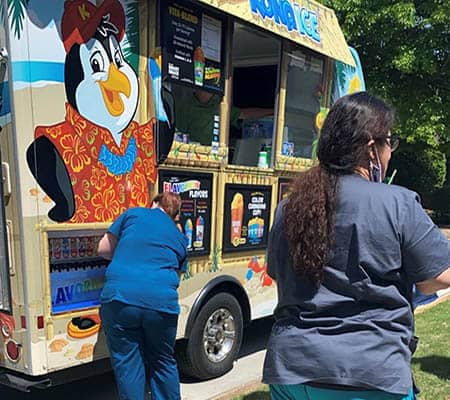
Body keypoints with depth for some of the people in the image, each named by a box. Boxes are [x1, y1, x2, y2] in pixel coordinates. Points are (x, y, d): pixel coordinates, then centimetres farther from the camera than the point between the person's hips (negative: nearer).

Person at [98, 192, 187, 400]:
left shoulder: (133, 214, 15)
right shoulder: (179, 237, 22)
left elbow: (103, 249, 17)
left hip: (120, 298, -2)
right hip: (162, 302, 2)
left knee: (127, 364, 12)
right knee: (163, 363, 21)